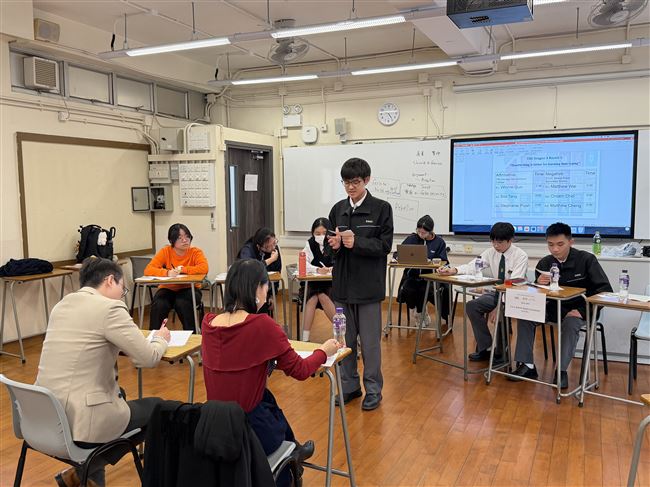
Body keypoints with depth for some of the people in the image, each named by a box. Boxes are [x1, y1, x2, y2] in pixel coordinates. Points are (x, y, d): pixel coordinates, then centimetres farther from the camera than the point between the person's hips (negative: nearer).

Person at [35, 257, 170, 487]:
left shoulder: (62, 304, 8)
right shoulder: (110, 308, -16)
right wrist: (161, 338, 8)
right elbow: (149, 358, -13)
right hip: (79, 421, -8)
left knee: (118, 392, 32)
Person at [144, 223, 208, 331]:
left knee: (182, 303, -32)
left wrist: (182, 269, -28)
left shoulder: (196, 252, -7)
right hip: (168, 289, 1)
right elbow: (148, 270, -15)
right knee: (159, 305, -28)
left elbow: (204, 268, -26)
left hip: (189, 289, -1)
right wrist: (167, 273, -33)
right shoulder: (165, 251, -5)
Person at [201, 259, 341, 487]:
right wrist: (323, 351, 8)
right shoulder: (262, 324, -20)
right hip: (251, 430, -4)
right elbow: (300, 371, -8)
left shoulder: (208, 323, -5)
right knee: (279, 419, 27)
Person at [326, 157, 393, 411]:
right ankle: (349, 386, 27)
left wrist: (356, 243, -22)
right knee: (345, 339, 13)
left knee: (369, 340, 4)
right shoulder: (338, 209, 8)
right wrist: (334, 244, -11)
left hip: (368, 285, -4)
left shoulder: (381, 208, -4)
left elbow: (385, 245, -9)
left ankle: (373, 390, 19)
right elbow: (330, 245, 12)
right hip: (342, 284, 4)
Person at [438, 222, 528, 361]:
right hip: (496, 292, 6)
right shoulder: (491, 252, -1)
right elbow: (472, 266, -12)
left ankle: (500, 352, -7)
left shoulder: (521, 256, -16)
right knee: (471, 306, -16)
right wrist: (454, 270, -33)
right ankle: (486, 348, -5)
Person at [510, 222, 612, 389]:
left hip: (579, 309, -4)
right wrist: (539, 285, -26)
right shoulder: (544, 263, -3)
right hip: (554, 307, 4)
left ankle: (562, 370, -21)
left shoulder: (586, 259, -13)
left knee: (570, 324, -35)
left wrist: (582, 311, -24)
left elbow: (605, 289, -15)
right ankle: (528, 365, -14)